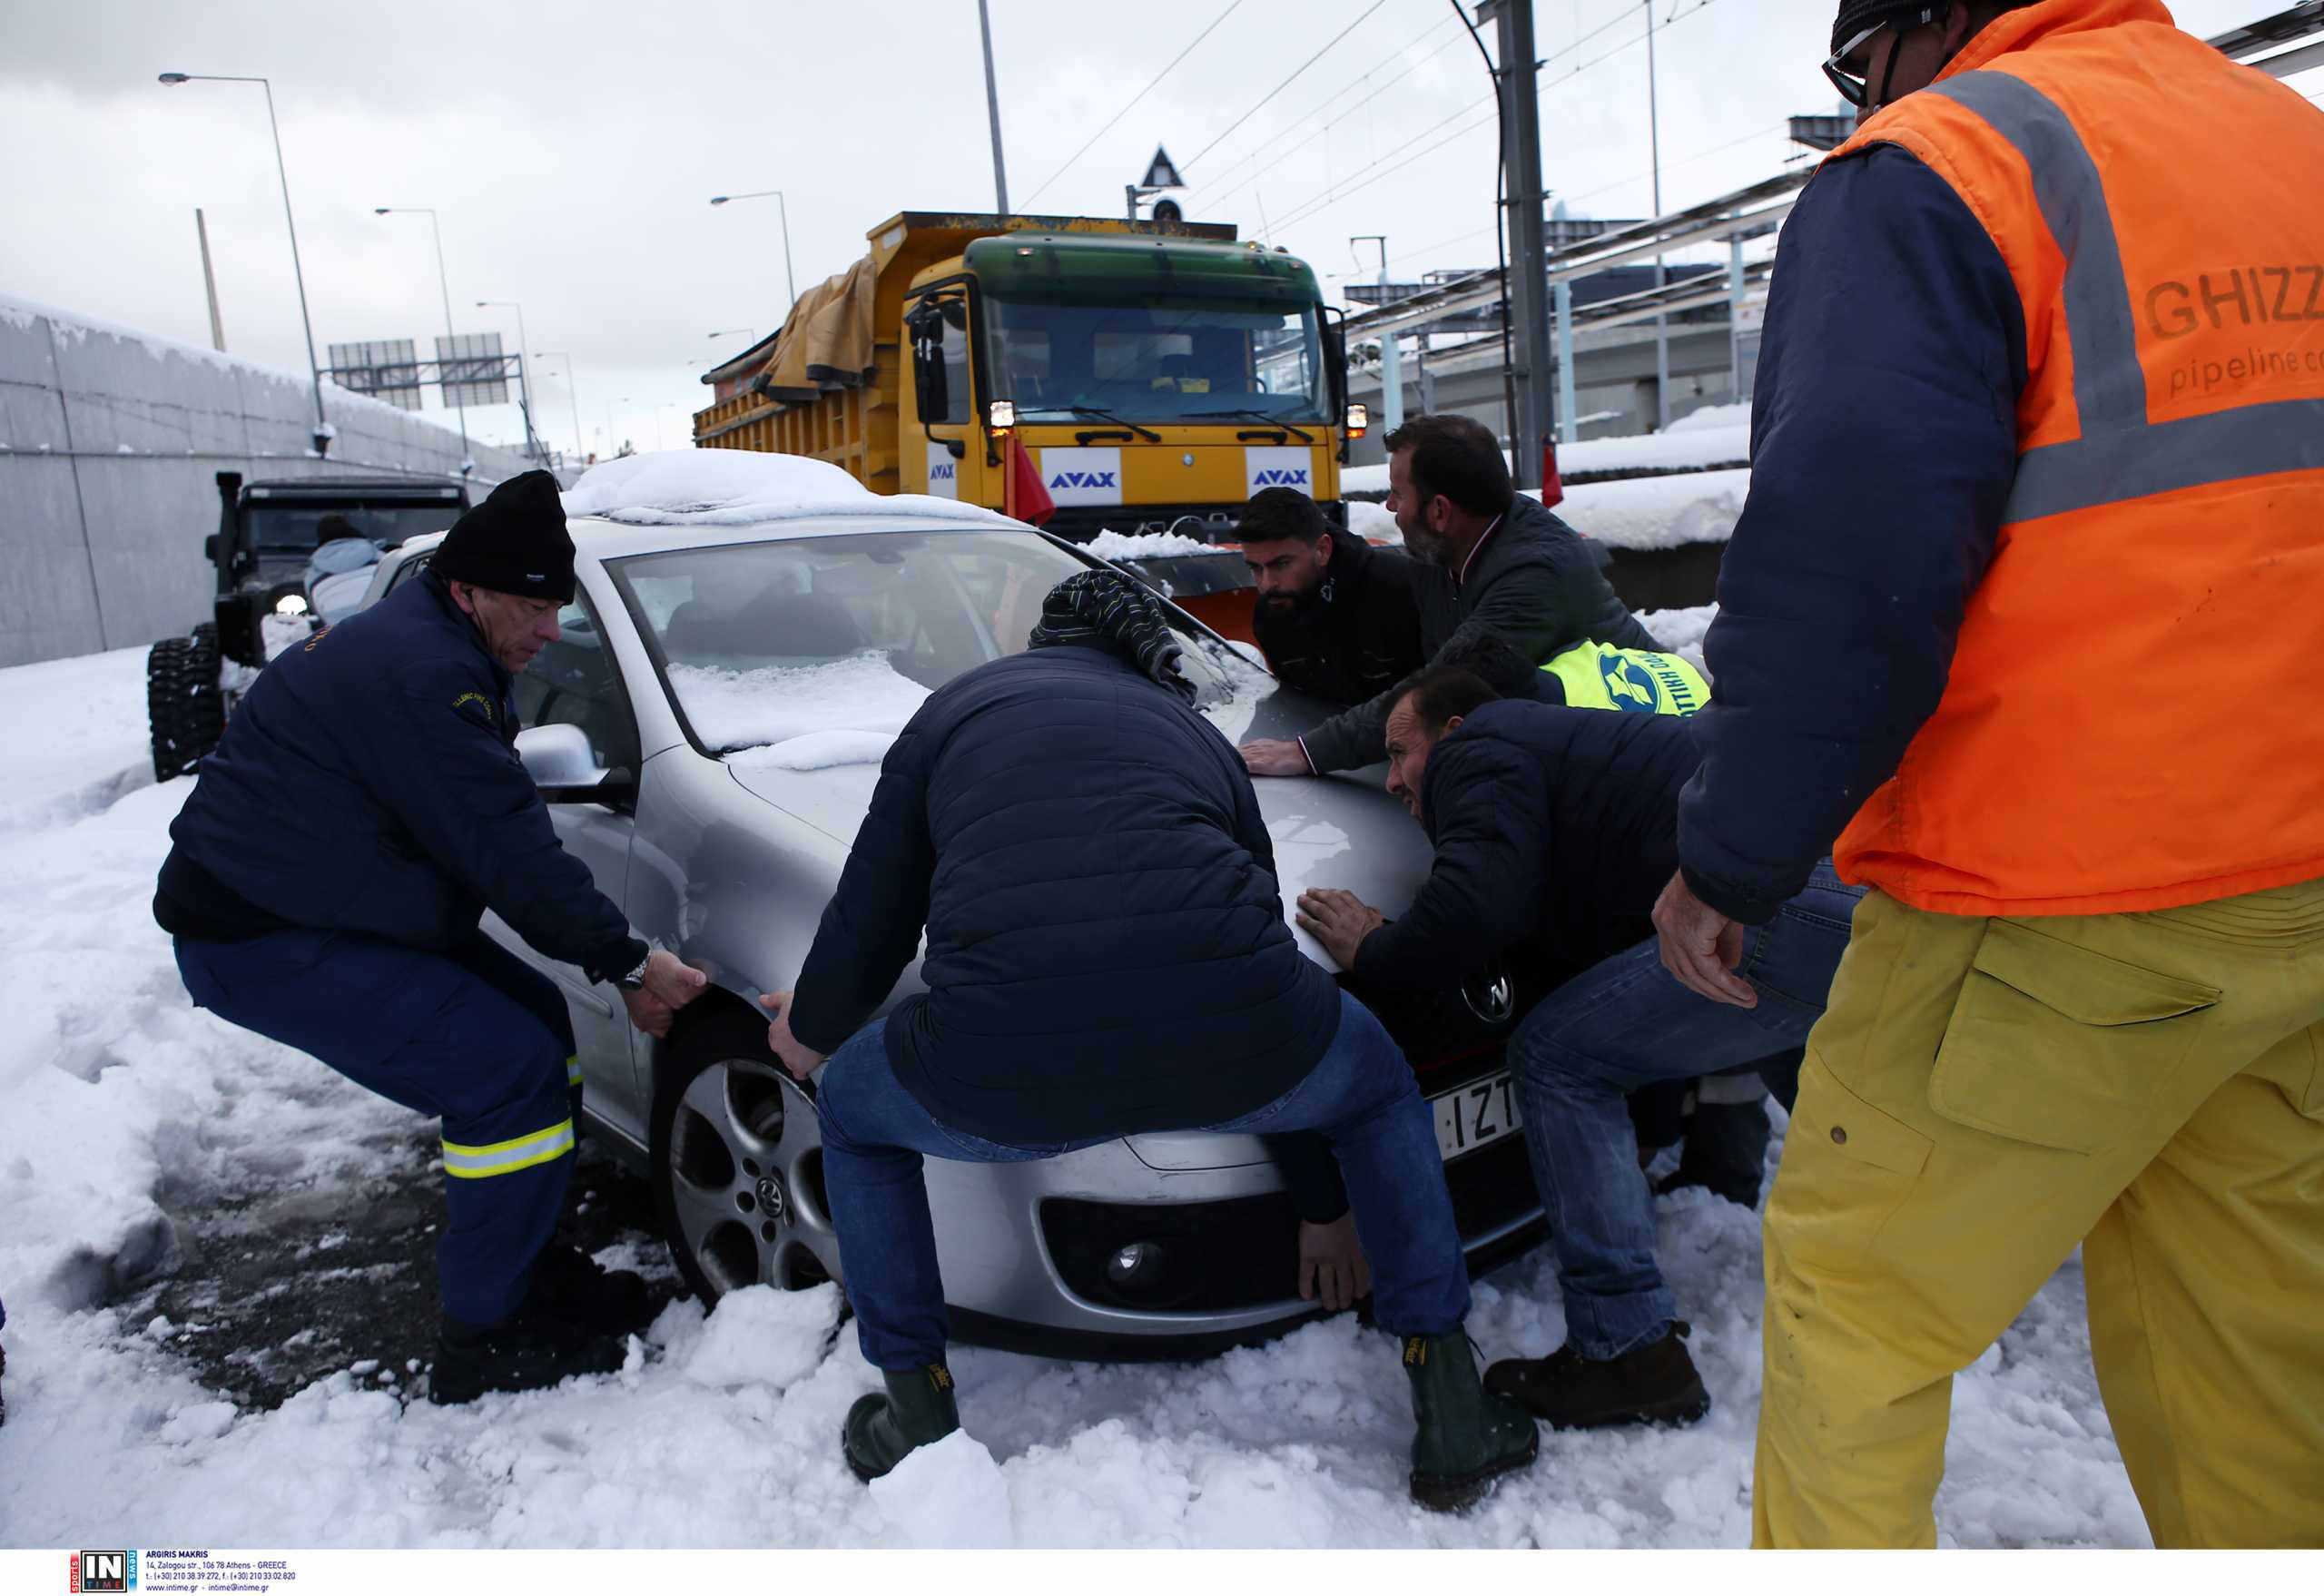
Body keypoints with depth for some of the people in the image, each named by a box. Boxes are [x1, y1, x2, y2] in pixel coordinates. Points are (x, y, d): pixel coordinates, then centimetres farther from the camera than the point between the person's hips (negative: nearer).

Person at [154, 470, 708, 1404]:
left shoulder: (423, 647, 12)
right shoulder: (422, 674, -23)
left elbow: (491, 839, 10)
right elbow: (508, 853, -25)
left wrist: (610, 958, 3)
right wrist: (627, 964, -15)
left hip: (333, 907, 11)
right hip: (262, 941, -11)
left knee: (536, 1025, 9)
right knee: (512, 1077, -14)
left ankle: (529, 1265, 20)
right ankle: (485, 1337, 0)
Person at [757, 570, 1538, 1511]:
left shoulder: (958, 709, 24)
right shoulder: (1192, 730, 30)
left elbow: (869, 922, 23)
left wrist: (810, 1030, 46)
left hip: (1003, 1076, -1)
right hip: (1236, 1050, 2)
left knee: (852, 1113, 33)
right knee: (1381, 1089, 36)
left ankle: (915, 1421, 33)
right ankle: (1453, 1416, 32)